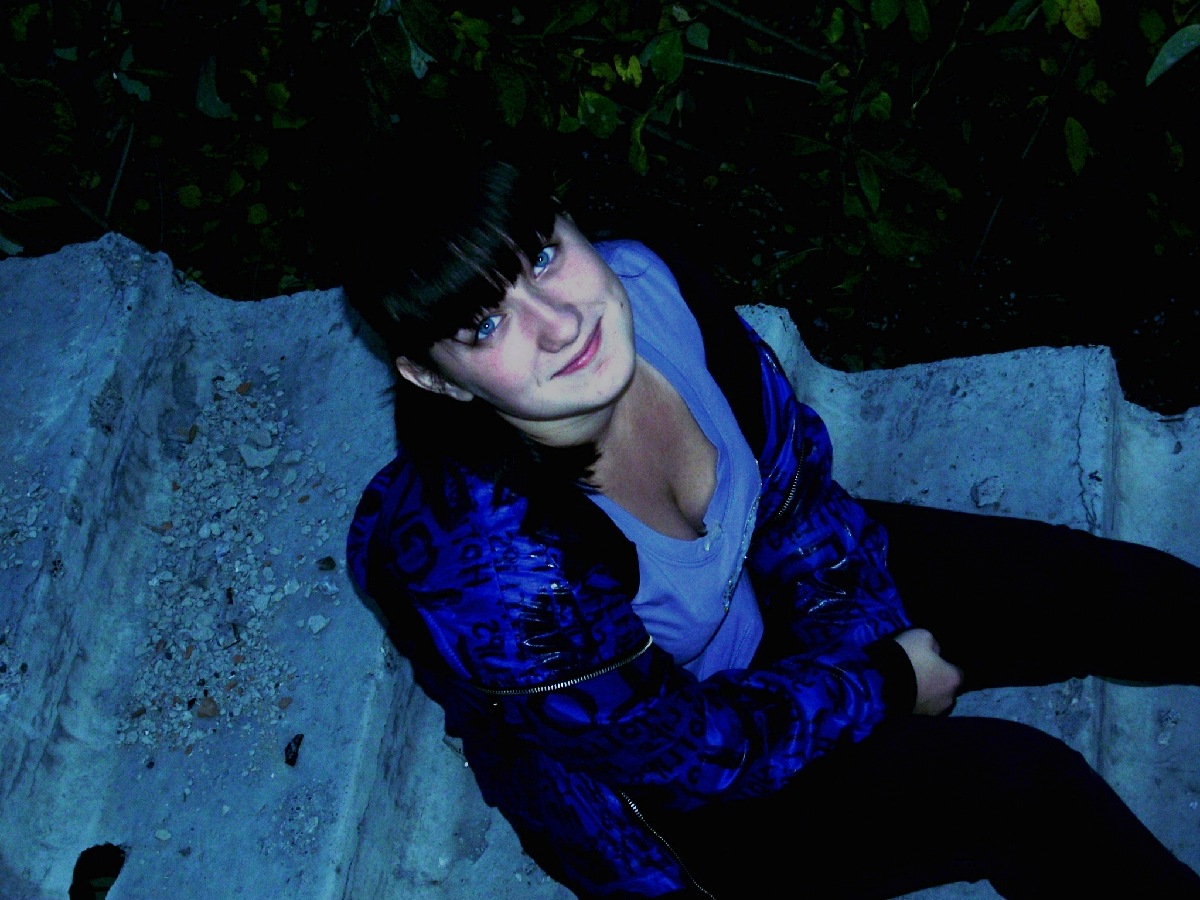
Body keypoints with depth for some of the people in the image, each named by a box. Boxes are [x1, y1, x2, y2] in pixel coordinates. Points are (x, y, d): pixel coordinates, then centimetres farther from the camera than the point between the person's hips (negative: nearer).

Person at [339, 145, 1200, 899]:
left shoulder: (646, 282, -26)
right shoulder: (487, 569, -41)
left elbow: (795, 477, -5)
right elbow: (692, 746, -24)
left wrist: (865, 642, -10)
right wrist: (887, 687, -13)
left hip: (766, 596, 6)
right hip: (657, 798, -5)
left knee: (1119, 593, 4)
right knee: (1023, 787, -17)